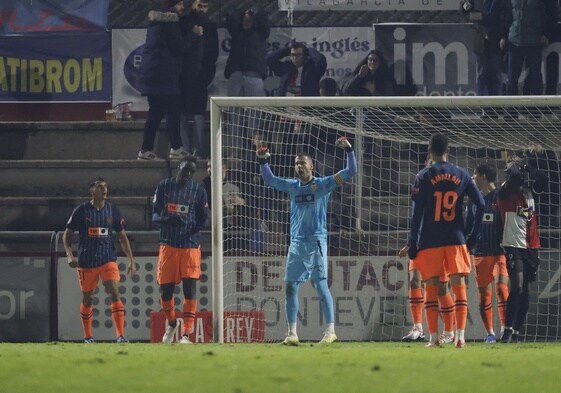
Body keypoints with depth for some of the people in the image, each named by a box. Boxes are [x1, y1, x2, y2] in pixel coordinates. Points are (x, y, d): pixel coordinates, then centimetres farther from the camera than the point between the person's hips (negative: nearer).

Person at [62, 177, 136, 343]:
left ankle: (120, 335, -19)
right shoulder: (81, 210, -2)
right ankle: (88, 336, 24)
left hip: (108, 259, 1)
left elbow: (122, 236, 11)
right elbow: (67, 235, 3)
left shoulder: (113, 210, 5)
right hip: (86, 261, -1)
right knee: (87, 299, 8)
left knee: (115, 294, -15)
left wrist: (131, 260, 6)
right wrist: (70, 255, -12)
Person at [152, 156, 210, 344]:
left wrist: (194, 225, -17)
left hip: (190, 245, -1)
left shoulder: (198, 190, 4)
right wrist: (166, 219, -17)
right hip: (168, 244, 1)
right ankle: (171, 323, 29)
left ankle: (186, 334, -10)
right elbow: (154, 214, 6)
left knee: (190, 287, -10)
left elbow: (205, 219, 6)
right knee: (166, 288, 2)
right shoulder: (164, 186, 5)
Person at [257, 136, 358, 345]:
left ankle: (330, 330, -10)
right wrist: (262, 161, 15)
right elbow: (269, 180, 28)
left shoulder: (323, 184, -1)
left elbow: (351, 172, -5)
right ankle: (292, 333, 11)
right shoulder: (292, 186, 14)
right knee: (290, 286, 4)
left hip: (316, 242, -6)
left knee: (320, 284, -11)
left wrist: (348, 150, -15)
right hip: (296, 244, 6)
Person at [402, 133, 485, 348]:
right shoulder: (462, 175, 5)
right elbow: (480, 204, 1)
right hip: (456, 239, 1)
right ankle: (460, 336, -8)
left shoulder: (424, 177, -3)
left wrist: (412, 243, -1)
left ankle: (433, 337, 4)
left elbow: (417, 213, -6)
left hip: (430, 241, -1)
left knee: (431, 287, 5)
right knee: (459, 285, 1)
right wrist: (473, 234, 8)